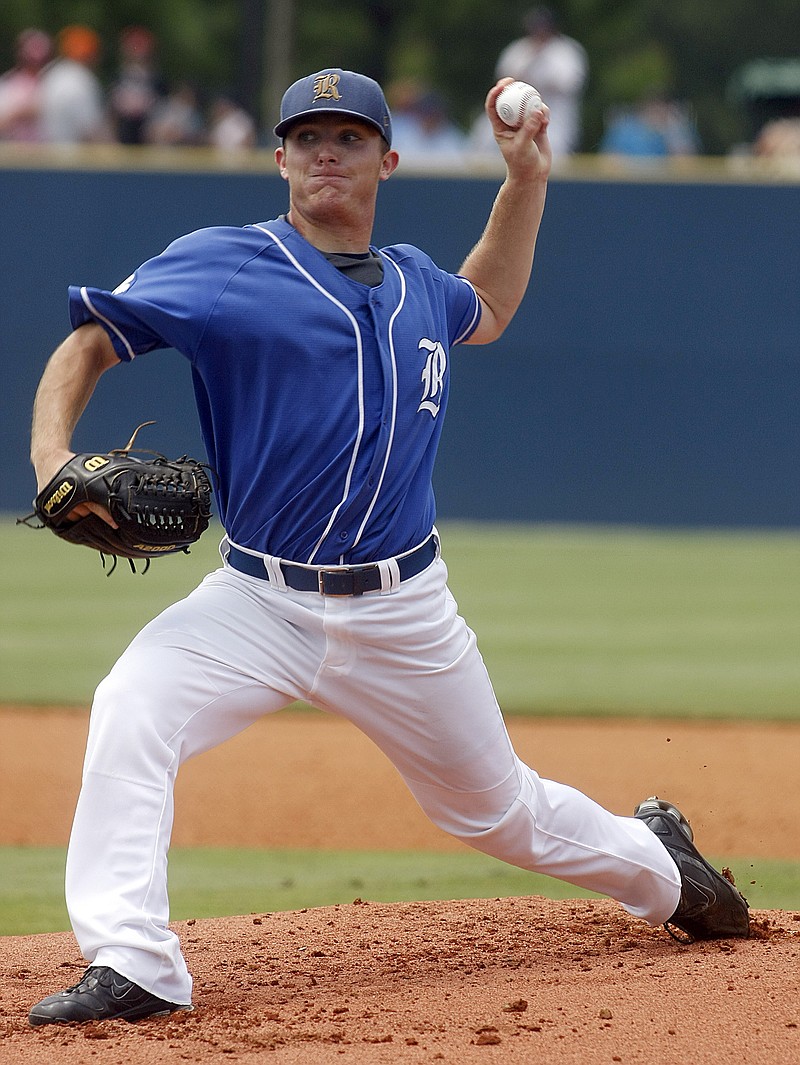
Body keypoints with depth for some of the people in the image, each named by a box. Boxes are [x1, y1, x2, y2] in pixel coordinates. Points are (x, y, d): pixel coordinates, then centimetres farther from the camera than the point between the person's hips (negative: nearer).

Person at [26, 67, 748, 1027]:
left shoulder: (416, 285, 8)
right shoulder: (222, 266, -8)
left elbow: (487, 310, 32)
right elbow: (90, 340, -11)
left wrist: (526, 179, 22)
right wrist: (51, 452, -29)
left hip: (402, 614, 3)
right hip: (258, 603, -3)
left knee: (495, 806, 16)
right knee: (132, 711, -30)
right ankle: (130, 967, -27)